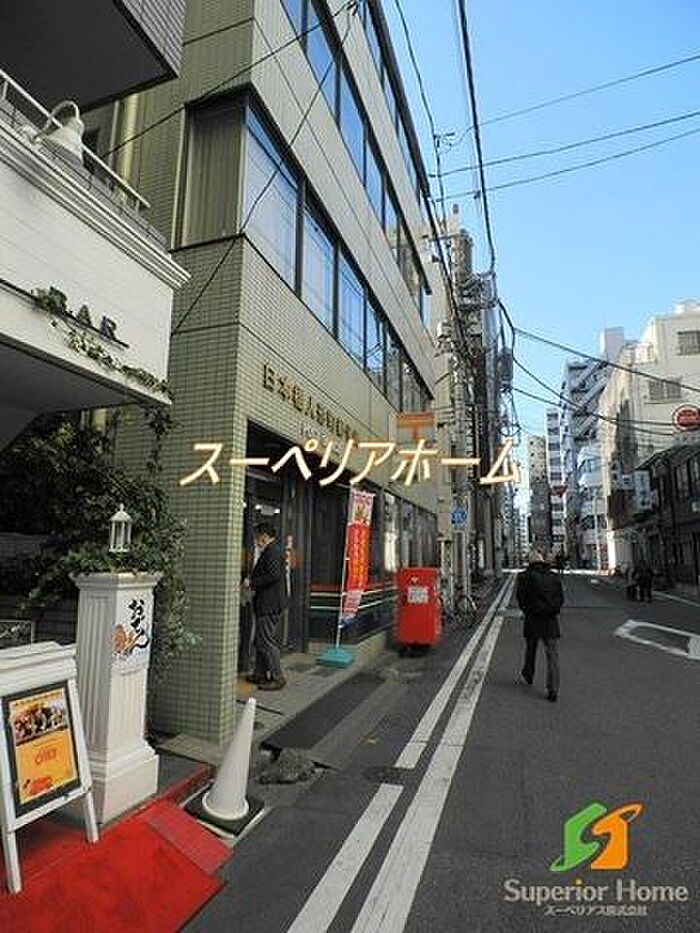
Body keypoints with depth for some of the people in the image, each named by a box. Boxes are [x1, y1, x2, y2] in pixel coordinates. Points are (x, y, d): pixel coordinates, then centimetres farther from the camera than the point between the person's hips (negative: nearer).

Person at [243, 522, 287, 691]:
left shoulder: (272, 552, -16)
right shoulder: (271, 551, 17)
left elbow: (273, 575, -26)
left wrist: (252, 582, -16)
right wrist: (252, 580, 13)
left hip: (269, 604, -11)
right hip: (267, 604, 11)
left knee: (267, 641, -5)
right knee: (260, 640, 17)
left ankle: (277, 678, 3)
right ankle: (260, 674, 27)